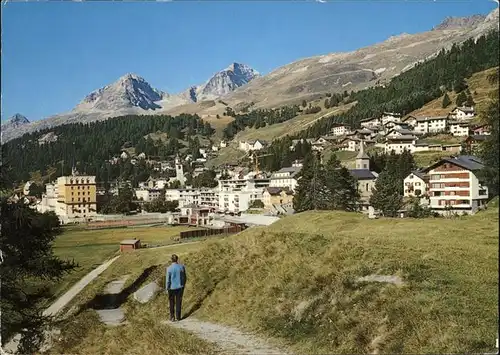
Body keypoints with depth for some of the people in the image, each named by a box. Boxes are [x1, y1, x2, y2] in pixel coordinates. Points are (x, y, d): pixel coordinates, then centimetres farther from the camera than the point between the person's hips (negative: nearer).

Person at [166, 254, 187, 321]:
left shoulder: (169, 268, -16)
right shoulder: (182, 267, -7)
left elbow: (168, 280, -12)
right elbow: (184, 277, 0)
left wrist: (167, 288, 0)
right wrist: (183, 285, 14)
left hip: (172, 288, -2)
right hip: (180, 287, 2)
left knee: (172, 303, 14)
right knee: (178, 302, 14)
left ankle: (172, 317, 19)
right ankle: (178, 317, 19)